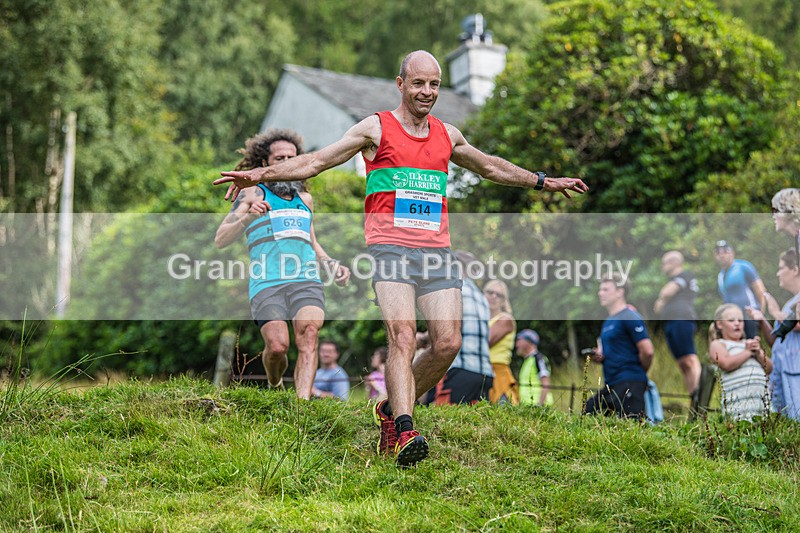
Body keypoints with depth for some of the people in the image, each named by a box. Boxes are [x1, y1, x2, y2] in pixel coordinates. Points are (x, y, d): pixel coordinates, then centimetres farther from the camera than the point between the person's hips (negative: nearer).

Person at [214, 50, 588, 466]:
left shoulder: (447, 135, 19)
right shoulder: (376, 128, 5)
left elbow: (491, 168, 35)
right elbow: (316, 161, 1)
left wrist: (543, 182, 41)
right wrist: (260, 175, -10)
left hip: (437, 251, 5)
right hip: (390, 248, -5)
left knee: (448, 343, -7)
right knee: (402, 336, -21)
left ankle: (391, 410, 14)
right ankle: (404, 433, -29)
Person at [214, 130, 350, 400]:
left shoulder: (305, 199, 25)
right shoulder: (252, 194, 11)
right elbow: (220, 240, 2)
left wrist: (333, 265, 19)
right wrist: (248, 217, -15)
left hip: (306, 280, 3)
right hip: (267, 283, -3)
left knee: (308, 336, -24)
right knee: (277, 346, -19)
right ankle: (274, 385, 14)